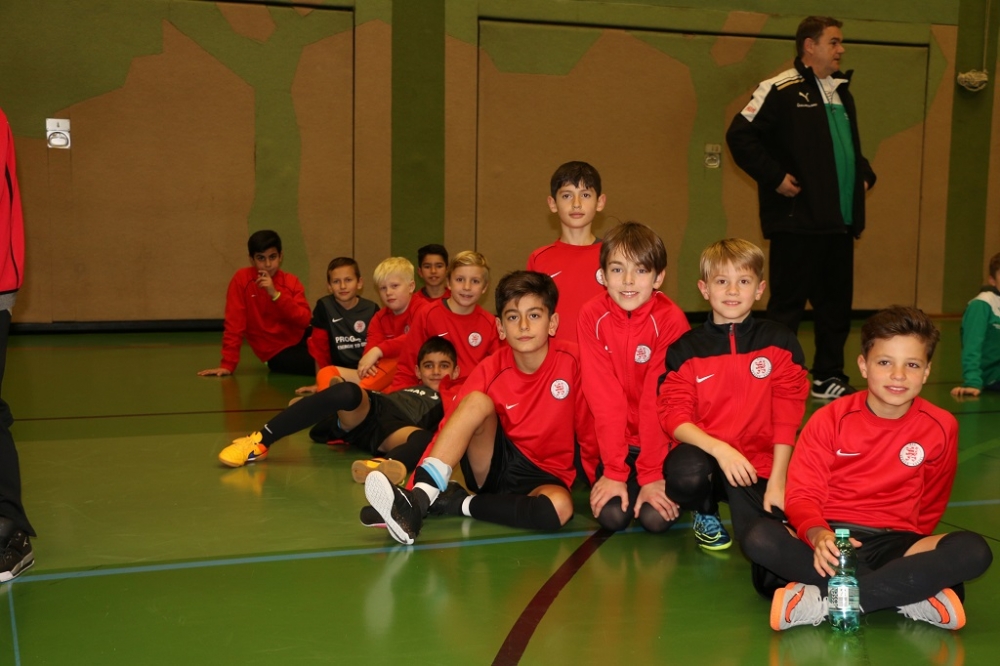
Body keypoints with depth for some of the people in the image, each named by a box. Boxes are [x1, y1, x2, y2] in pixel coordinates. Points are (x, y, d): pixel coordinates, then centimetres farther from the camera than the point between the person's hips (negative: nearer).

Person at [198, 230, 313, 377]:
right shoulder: (242, 279, -7)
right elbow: (234, 323, -10)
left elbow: (304, 320, -13)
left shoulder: (291, 282, 0)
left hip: (300, 339, 4)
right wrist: (228, 364, -16)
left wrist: (276, 294, -23)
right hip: (278, 352, -4)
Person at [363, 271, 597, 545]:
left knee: (559, 507, -37)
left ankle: (457, 503, -21)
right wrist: (417, 480, -21)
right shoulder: (490, 370, -8)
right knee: (477, 401, -26)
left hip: (544, 476, -1)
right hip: (494, 466, 1)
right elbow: (450, 427, -10)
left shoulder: (572, 360, -12)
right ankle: (420, 497, -35)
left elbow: (590, 429, -5)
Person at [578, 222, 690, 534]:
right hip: (612, 440, 1)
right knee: (612, 515, -15)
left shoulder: (671, 320, -17)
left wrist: (651, 475, -18)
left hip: (661, 440, -1)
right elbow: (604, 397, -14)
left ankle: (663, 486, 16)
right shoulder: (592, 316, -11)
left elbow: (658, 400, -18)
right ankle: (615, 479, 17)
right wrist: (614, 470, -16)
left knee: (656, 518, -16)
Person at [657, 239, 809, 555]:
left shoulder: (779, 343, 1)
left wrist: (777, 481, -6)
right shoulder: (685, 349, 1)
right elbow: (675, 416, -6)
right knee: (686, 474, -36)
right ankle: (707, 514, 2)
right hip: (703, 453, 0)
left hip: (756, 463, 0)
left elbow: (787, 416, -1)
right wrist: (718, 448, -23)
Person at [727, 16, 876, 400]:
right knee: (787, 304, -3)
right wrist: (775, 176, -17)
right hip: (798, 221, -8)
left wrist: (864, 175, 14)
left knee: (837, 303, 13)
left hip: (840, 222, 8)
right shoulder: (781, 90, -9)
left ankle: (828, 377, 24)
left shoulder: (841, 93, 18)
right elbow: (740, 136, -14)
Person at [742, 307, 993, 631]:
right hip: (831, 535, -1)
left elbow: (930, 506, 11)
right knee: (759, 538, -31)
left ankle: (822, 600, -30)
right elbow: (801, 495, -9)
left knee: (974, 551, -28)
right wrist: (818, 535, -29)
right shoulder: (830, 420, -6)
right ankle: (909, 593, -28)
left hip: (893, 542, 1)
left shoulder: (940, 427, -1)